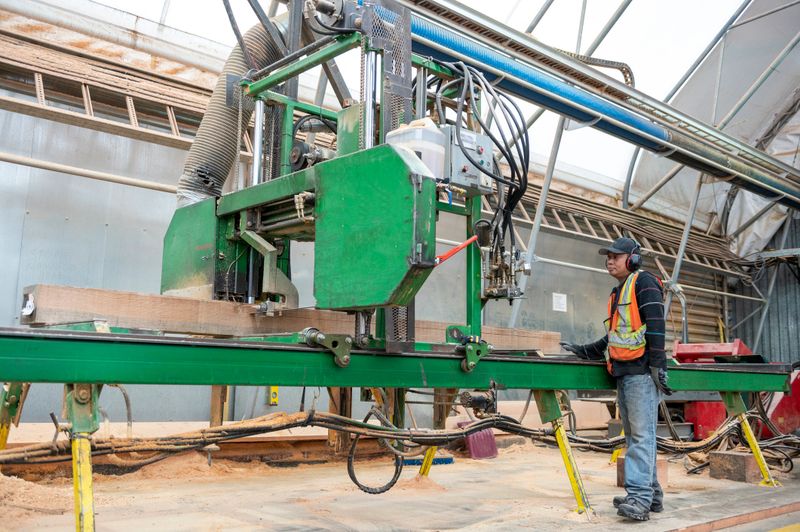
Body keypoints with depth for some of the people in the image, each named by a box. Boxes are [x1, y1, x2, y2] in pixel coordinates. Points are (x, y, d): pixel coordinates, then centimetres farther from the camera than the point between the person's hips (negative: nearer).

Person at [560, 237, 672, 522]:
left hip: (642, 372, -9)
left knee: (641, 435, -12)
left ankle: (639, 498, -14)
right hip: (624, 373, 9)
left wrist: (657, 364, -19)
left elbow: (656, 324, -13)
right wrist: (583, 351, 22)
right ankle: (652, 493, 14)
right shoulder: (617, 293, 24)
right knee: (634, 435, 8)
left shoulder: (644, 282, -3)